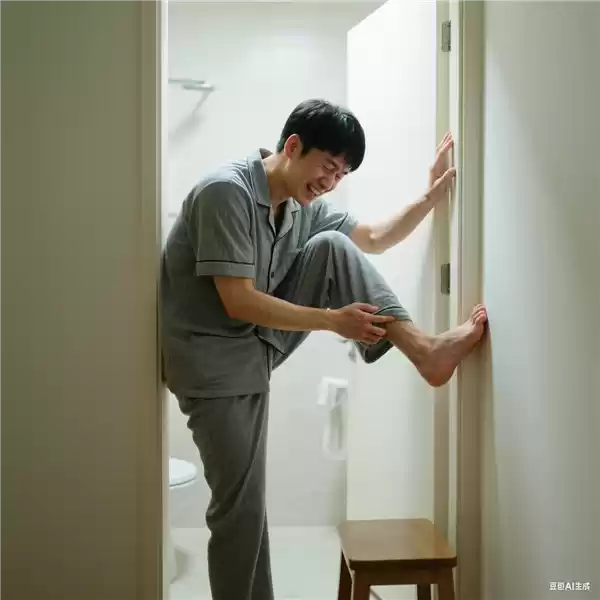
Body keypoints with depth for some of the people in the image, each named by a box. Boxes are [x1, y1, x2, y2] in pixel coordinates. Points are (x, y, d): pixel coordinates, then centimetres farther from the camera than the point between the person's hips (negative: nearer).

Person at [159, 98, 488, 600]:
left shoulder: (305, 206, 4)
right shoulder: (226, 192, -21)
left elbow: (373, 240, 16)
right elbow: (239, 301, -25)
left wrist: (432, 195, 5)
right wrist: (334, 321, -22)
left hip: (261, 340, 7)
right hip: (212, 356, -7)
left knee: (332, 248, -8)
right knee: (242, 505, -6)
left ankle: (424, 350, -13)